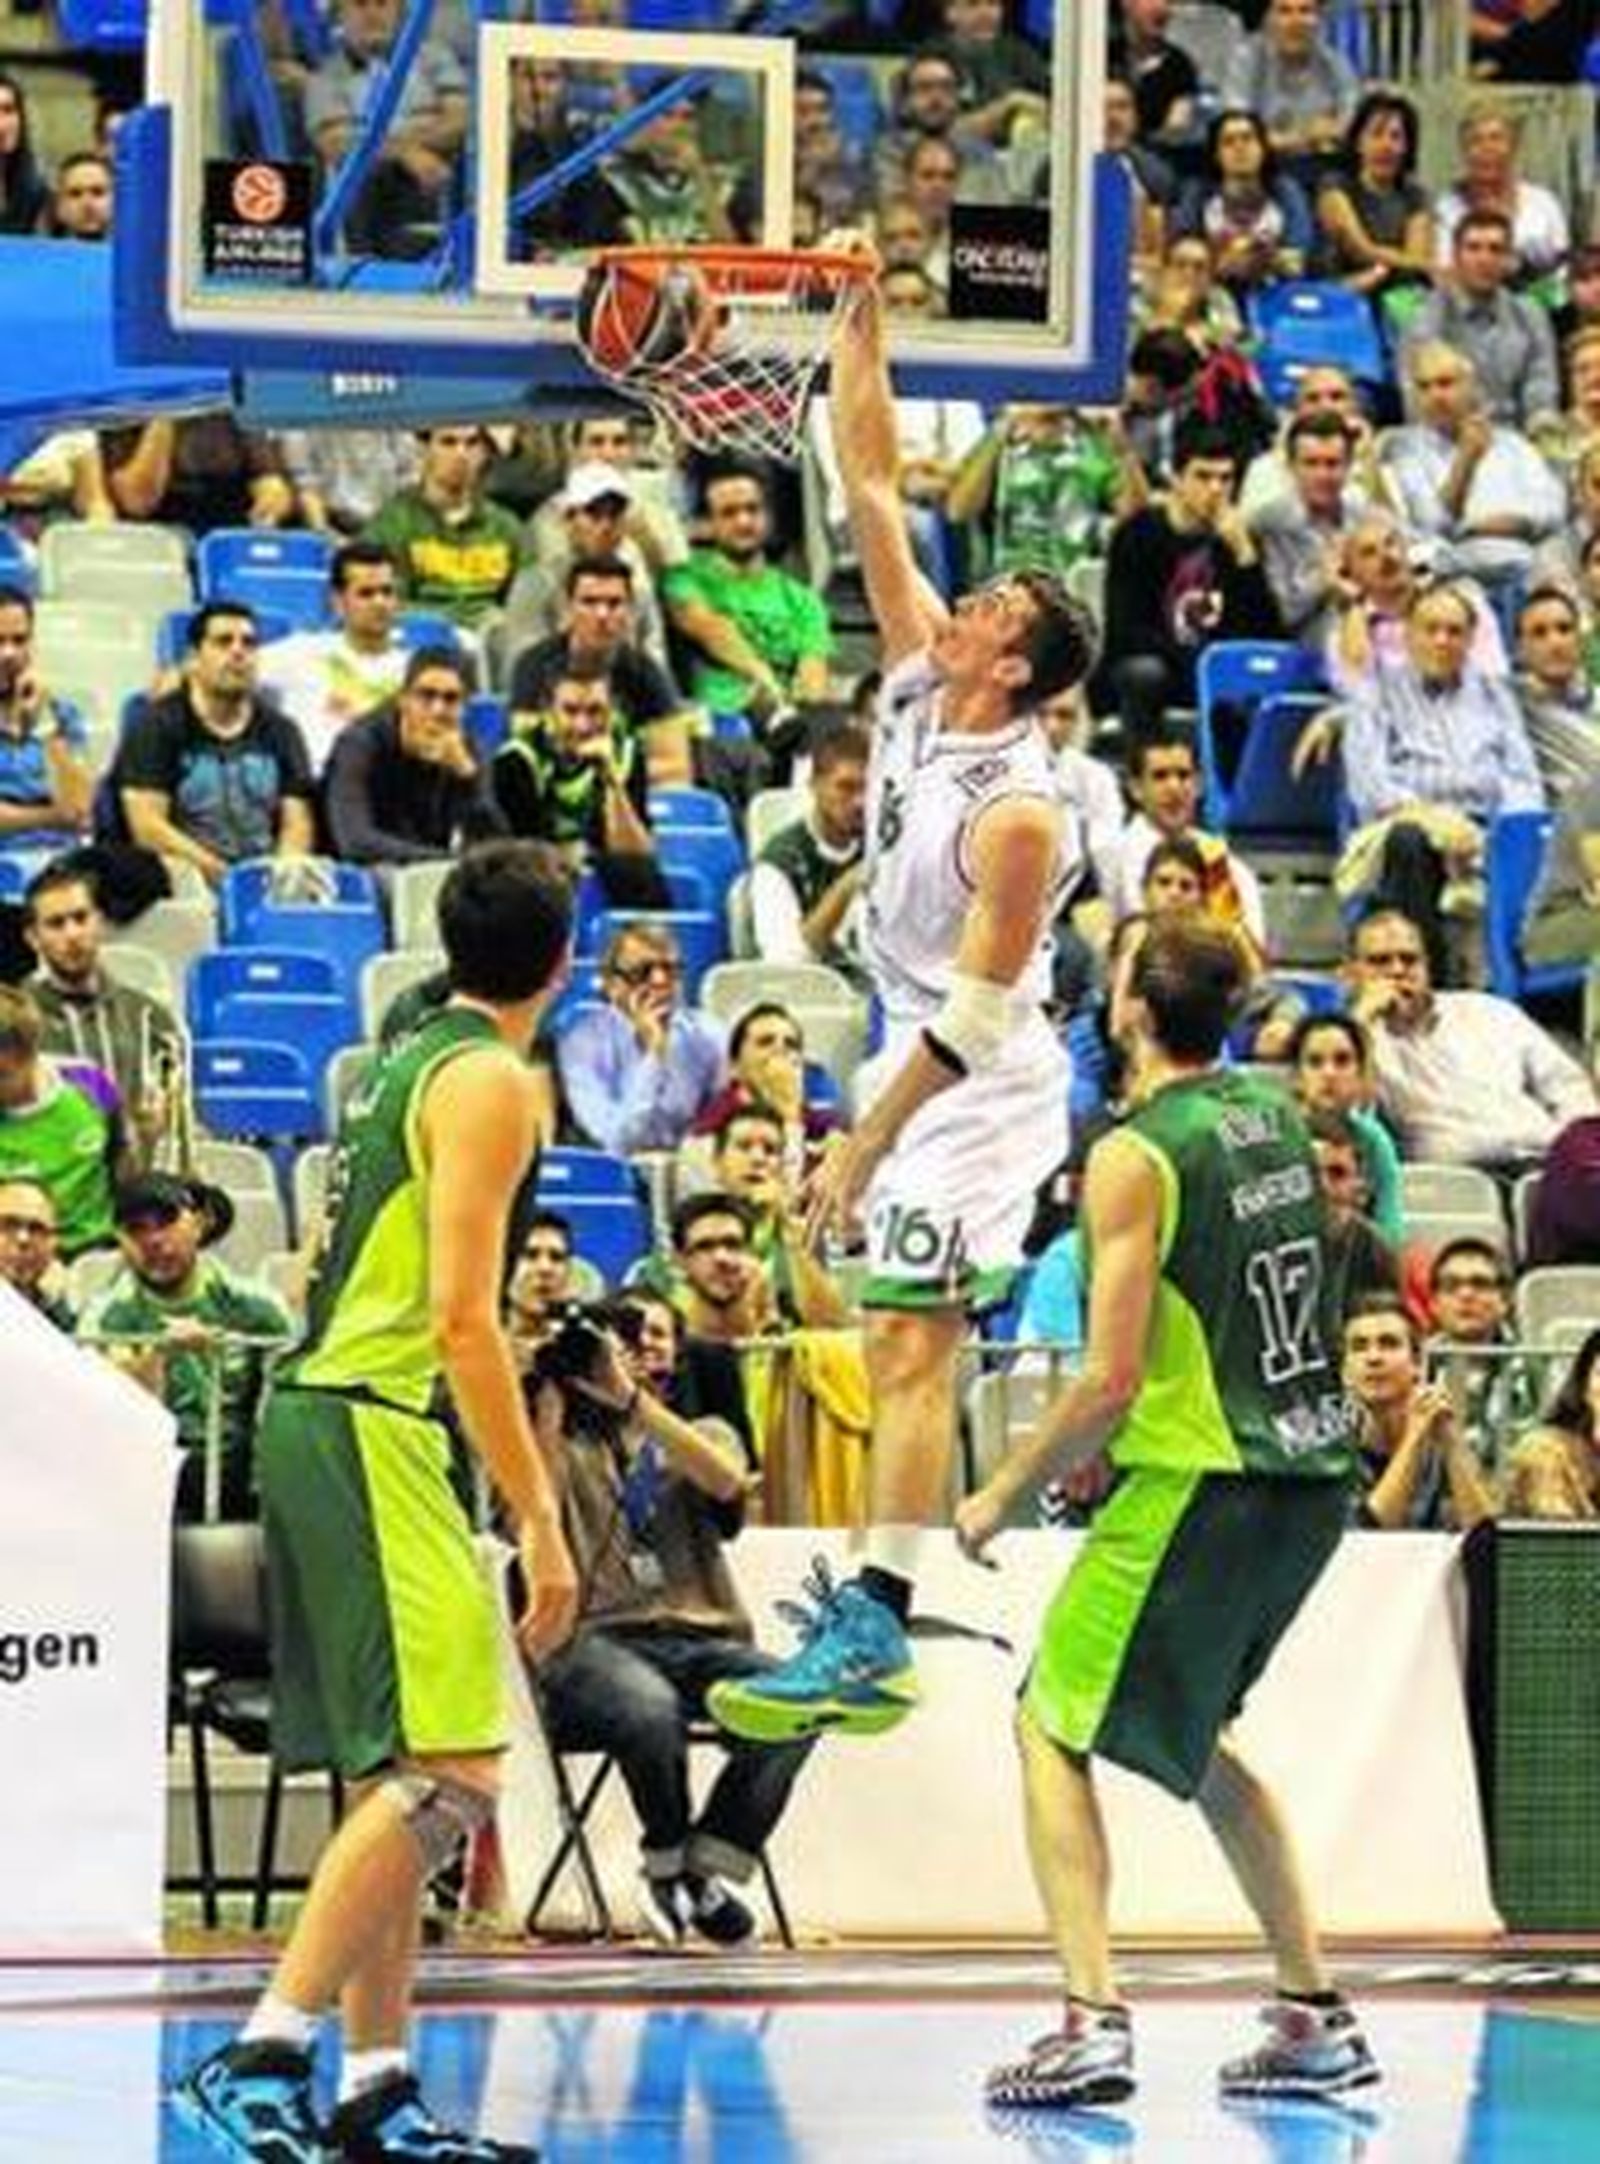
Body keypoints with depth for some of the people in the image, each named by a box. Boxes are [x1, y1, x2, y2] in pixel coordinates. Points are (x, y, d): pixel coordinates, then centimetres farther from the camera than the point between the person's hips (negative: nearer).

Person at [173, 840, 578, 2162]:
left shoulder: (409, 1063, 19)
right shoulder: (488, 1080, -9)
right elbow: (460, 1317, -16)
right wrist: (540, 1520, -16)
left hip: (322, 1418, 10)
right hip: (370, 1426, -10)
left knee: (393, 1781, 13)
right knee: (450, 1776, -14)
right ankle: (263, 2056, -20)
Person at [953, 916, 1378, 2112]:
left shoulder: (1136, 1157, -14)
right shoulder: (1277, 1114, 8)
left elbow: (1111, 1381, -17)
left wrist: (1002, 1495, -5)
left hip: (1202, 1479, -7)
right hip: (1315, 1476, 7)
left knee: (1055, 1726, 2)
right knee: (1191, 1735, 23)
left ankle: (1094, 2021, -12)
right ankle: (1317, 2015, 18)